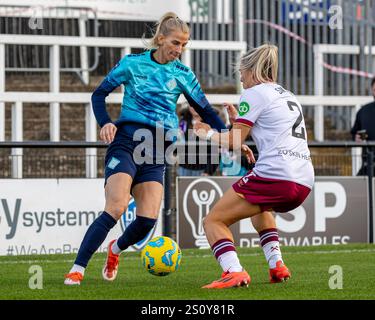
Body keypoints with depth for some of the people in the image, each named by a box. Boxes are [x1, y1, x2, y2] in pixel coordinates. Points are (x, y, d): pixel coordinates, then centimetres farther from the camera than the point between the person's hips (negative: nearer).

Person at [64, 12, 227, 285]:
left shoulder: (183, 75, 11)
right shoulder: (132, 63, 3)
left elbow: (205, 110, 16)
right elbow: (99, 94, 7)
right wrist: (105, 123, -11)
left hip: (156, 153, 3)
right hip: (126, 142, -3)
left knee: (148, 219, -10)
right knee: (115, 209, -21)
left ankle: (116, 249, 24)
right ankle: (77, 270, -16)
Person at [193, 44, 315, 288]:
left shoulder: (254, 94, 1)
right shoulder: (288, 96, 25)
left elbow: (233, 141, -3)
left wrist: (208, 133, 15)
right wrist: (238, 121, 39)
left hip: (274, 174, -8)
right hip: (305, 182, 8)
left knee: (214, 221, 0)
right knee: (259, 208, 39)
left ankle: (234, 271, -23)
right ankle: (277, 265, 22)